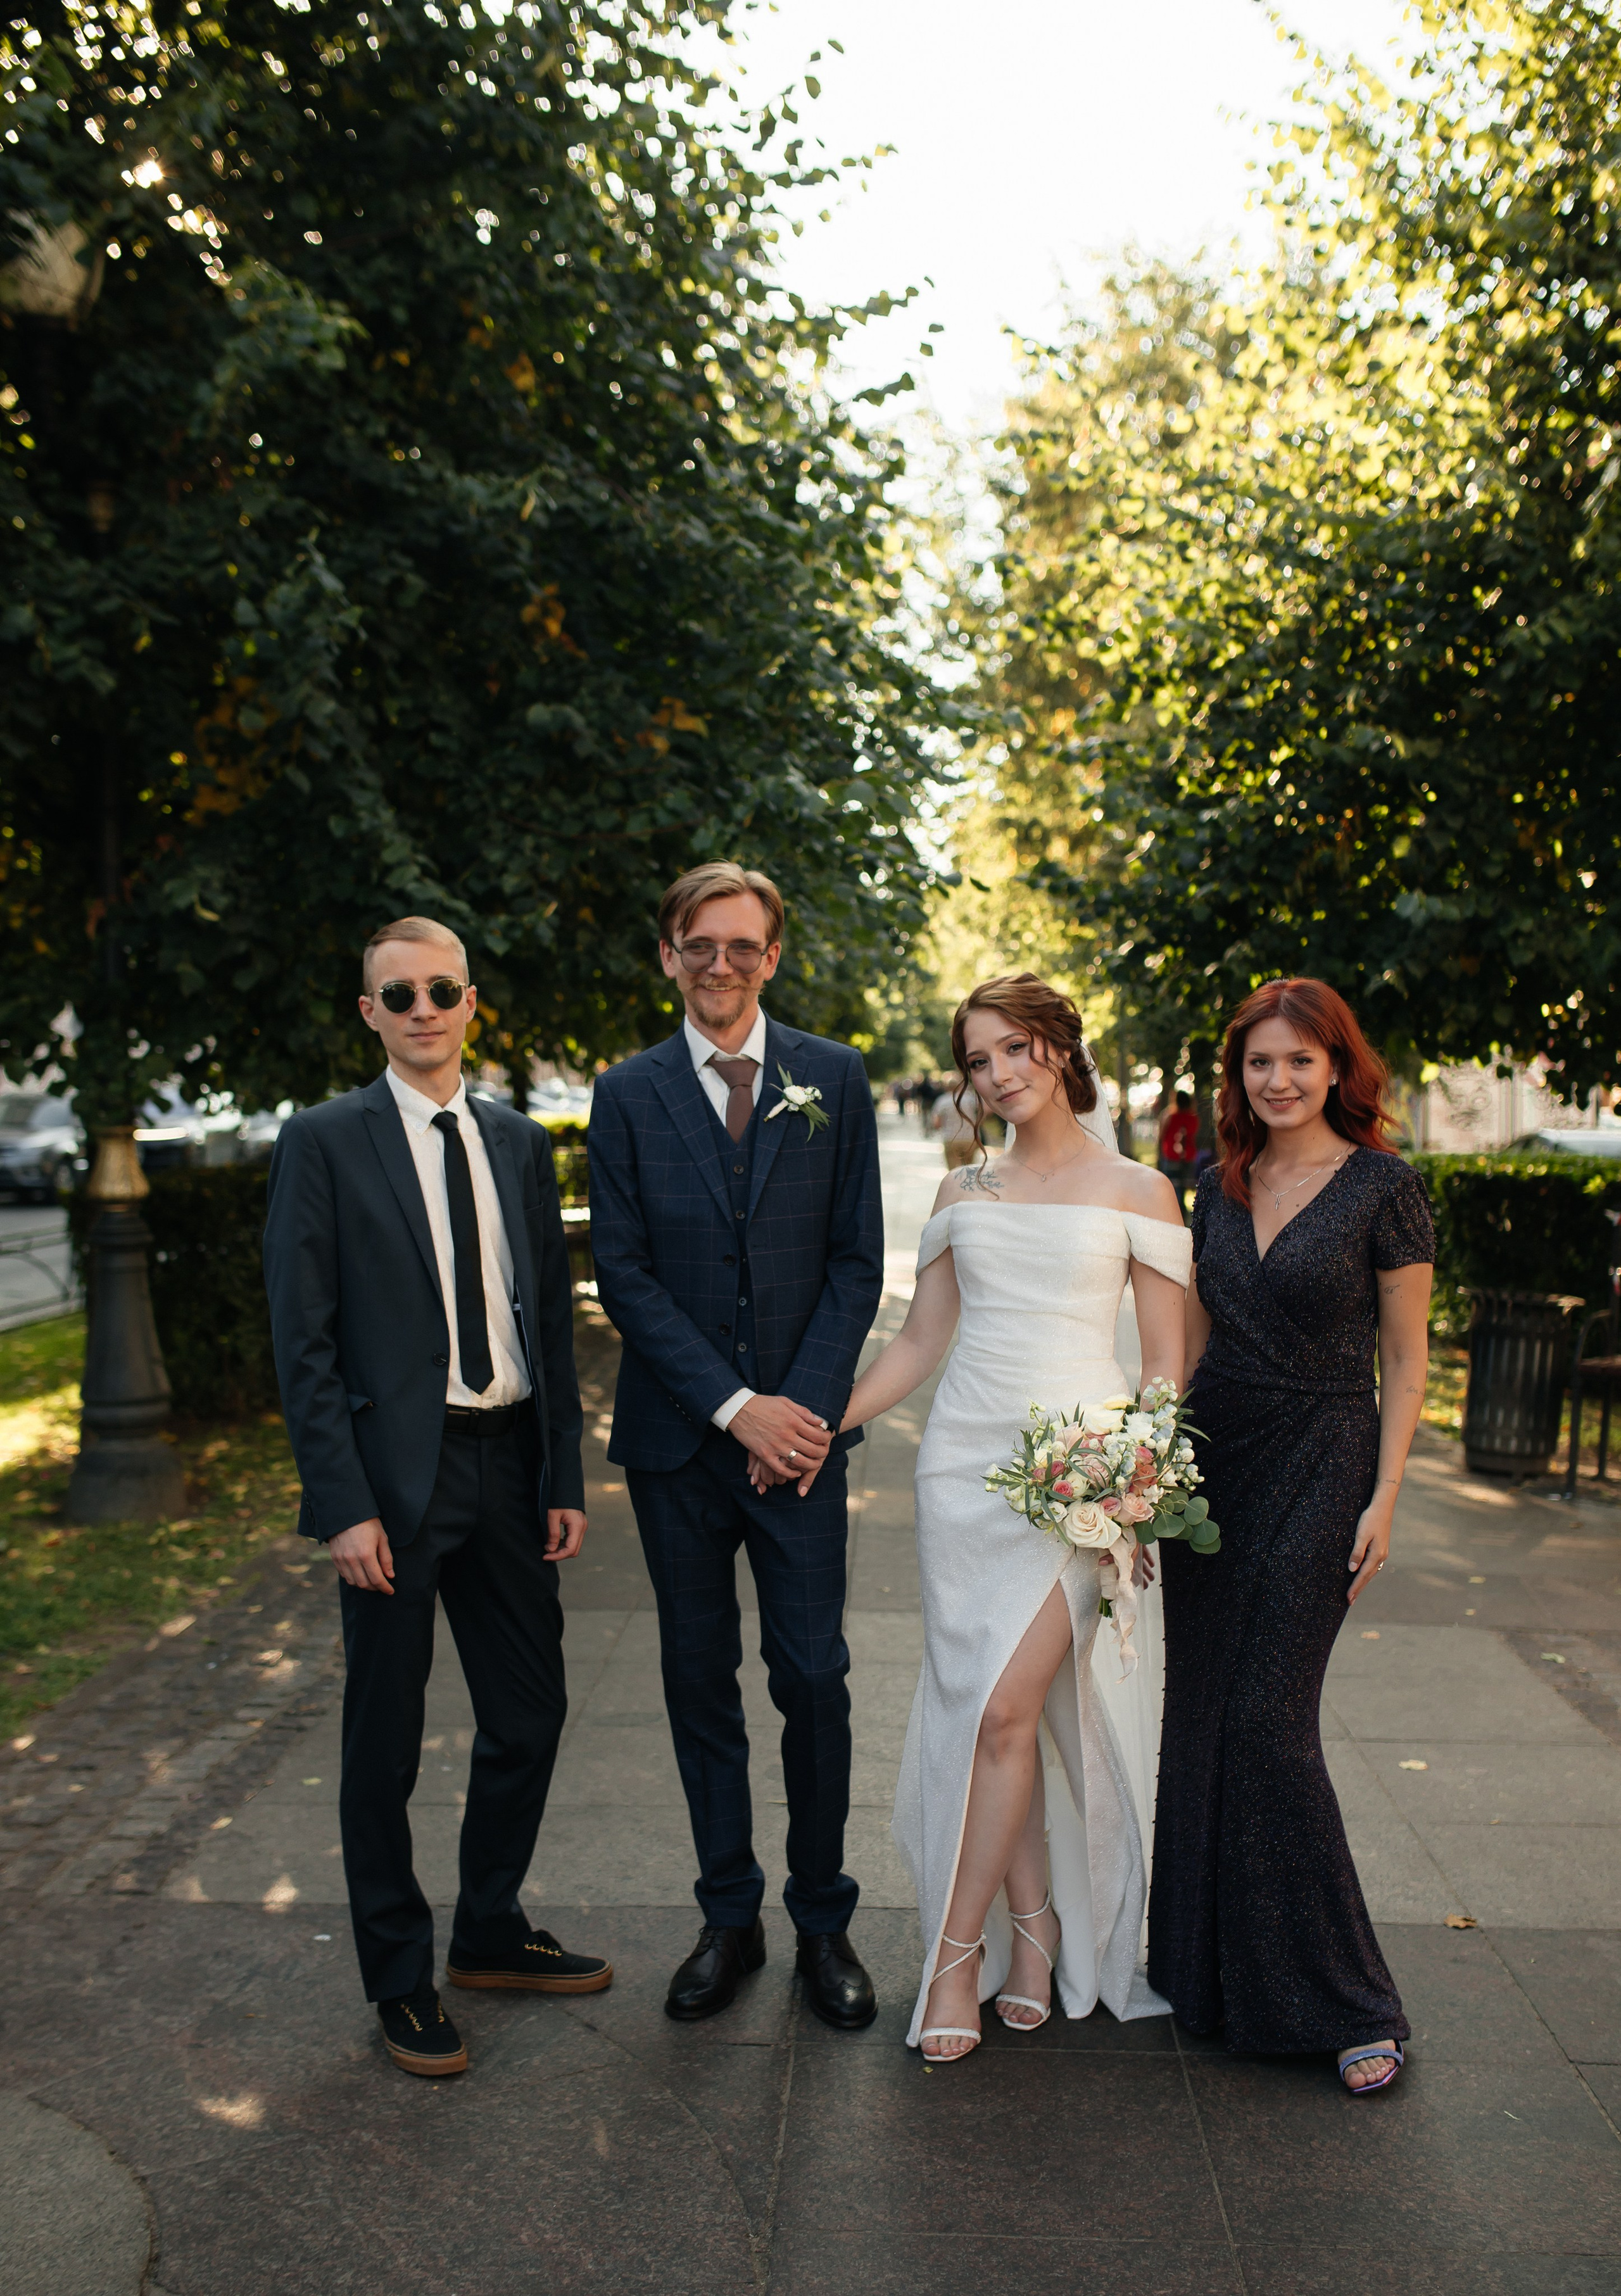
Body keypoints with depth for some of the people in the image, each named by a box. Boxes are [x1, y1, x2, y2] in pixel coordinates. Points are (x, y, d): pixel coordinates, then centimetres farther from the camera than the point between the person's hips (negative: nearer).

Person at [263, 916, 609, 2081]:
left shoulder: (521, 1142, 8)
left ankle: (491, 1931, 37)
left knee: (530, 1712, 14)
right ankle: (401, 1976, 29)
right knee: (385, 1741, 9)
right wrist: (343, 1506, -14)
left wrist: (566, 1478, 5)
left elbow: (552, 1319, 9)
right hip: (394, 1473, -4)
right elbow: (303, 1340, -9)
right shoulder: (323, 1142, -5)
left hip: (510, 1465, 5)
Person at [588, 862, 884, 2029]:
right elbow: (624, 1274, -3)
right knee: (699, 1680, 11)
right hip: (678, 1440, 1)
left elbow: (858, 1261, 0)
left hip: (800, 1430, -1)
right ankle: (729, 1917, 27)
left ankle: (824, 1920, 22)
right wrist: (733, 1405, -11)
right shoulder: (629, 1093, 2)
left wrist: (803, 1407, -10)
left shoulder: (834, 1078, 3)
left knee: (815, 1679, 3)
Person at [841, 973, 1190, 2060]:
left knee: (1007, 1708, -8)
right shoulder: (962, 1193, 12)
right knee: (982, 1705, 5)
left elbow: (1167, 1361, 2)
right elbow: (921, 1338, 14)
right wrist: (821, 1423, 4)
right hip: (965, 1457, 4)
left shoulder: (1138, 1191, 2)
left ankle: (956, 1949, 8)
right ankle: (1035, 1926, 23)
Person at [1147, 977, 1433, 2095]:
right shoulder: (1222, 1187, 8)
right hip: (1210, 1459, 5)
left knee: (1269, 1719, -8)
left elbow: (1405, 1363, -5)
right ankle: (1205, 1965, 26)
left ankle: (1346, 2002, 9)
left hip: (1320, 1467, -5)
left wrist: (1383, 1500, -10)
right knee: (1199, 1715, 9)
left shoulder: (1384, 1187, -7)